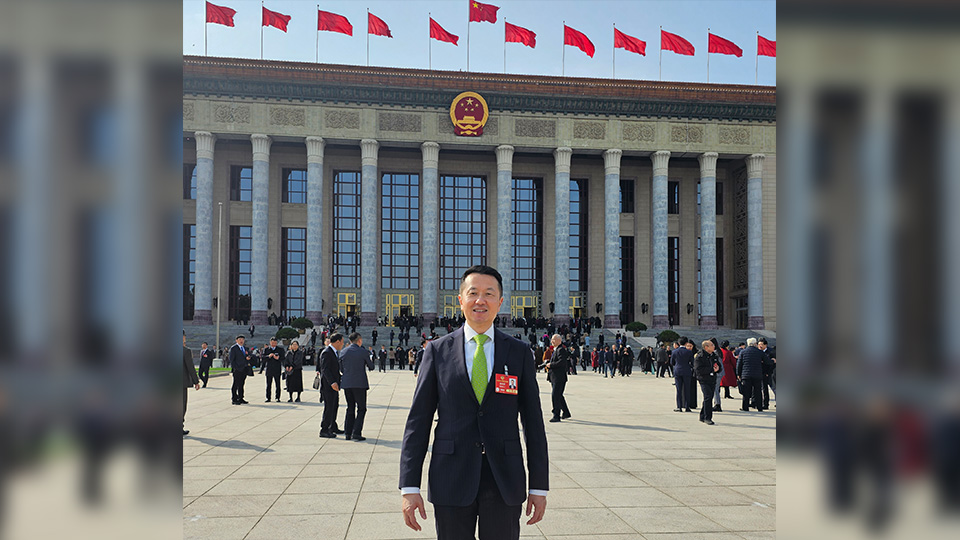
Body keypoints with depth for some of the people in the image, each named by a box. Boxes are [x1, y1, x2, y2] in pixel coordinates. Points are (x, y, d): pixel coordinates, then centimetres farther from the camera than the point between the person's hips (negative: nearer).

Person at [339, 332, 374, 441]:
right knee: (361, 409, 4)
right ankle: (356, 433, -7)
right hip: (359, 383, -4)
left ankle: (347, 433, 12)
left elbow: (341, 369, 10)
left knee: (350, 408, 15)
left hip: (346, 383, 5)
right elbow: (371, 366, 3)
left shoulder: (343, 352, 4)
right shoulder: (363, 352, -8)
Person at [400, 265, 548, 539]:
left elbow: (533, 423, 5)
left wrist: (539, 487, 3)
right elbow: (418, 420, 1)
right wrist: (409, 487, -4)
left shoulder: (519, 353, 4)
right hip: (452, 481, 0)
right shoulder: (438, 350, 2)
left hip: (504, 480, 1)